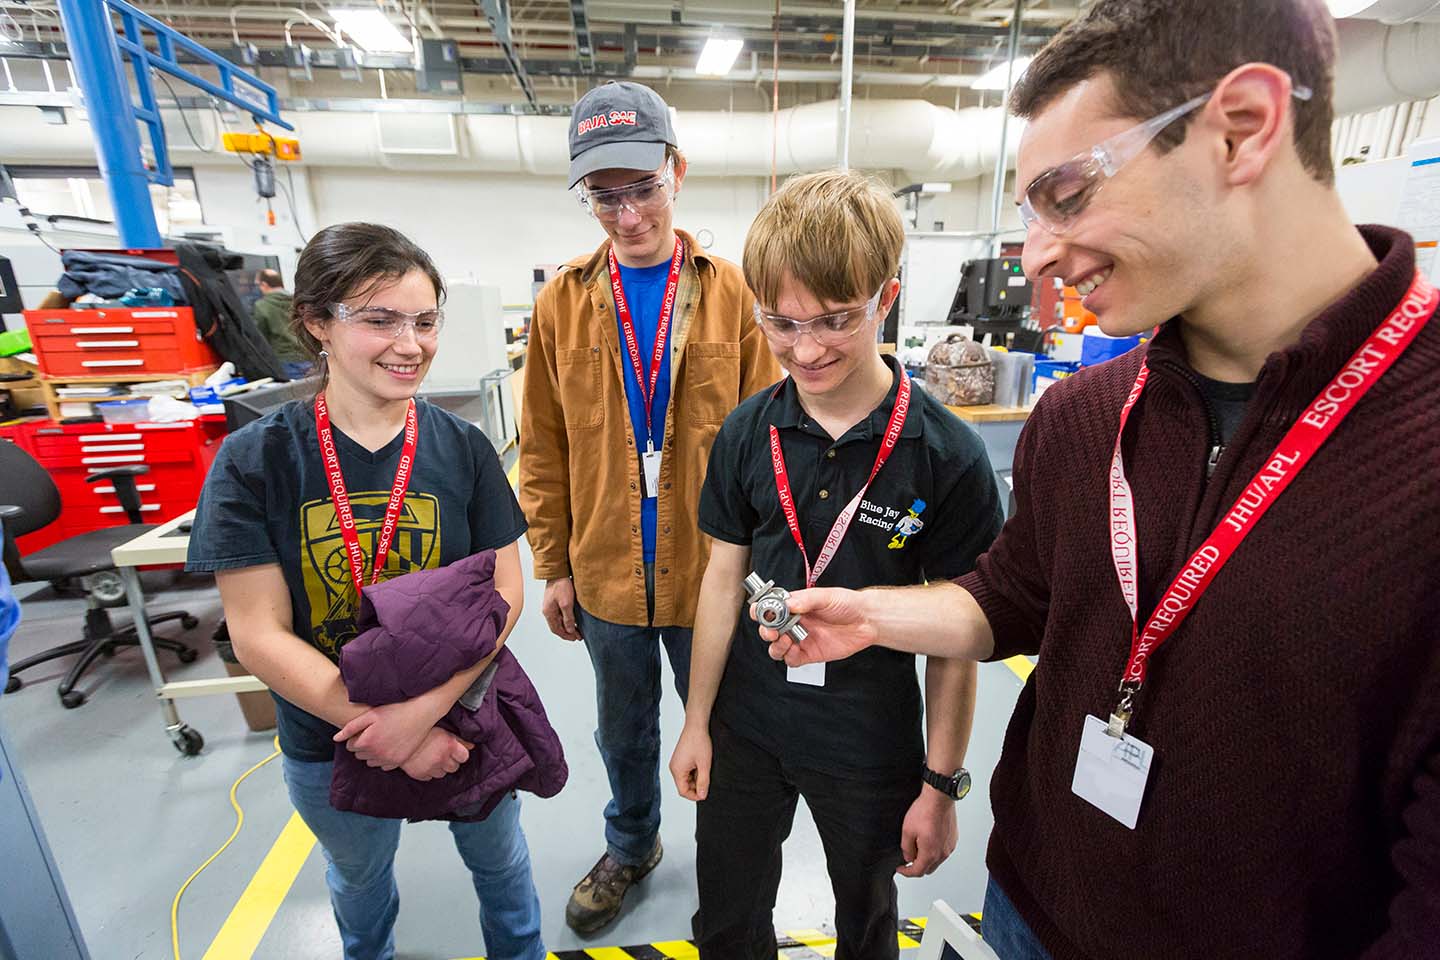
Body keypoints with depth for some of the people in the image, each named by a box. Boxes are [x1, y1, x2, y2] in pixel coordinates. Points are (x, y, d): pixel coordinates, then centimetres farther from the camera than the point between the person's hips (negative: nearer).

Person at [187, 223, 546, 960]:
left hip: (465, 715, 1)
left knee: (499, 861, 25)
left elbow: (504, 592, -13)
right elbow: (259, 636, -16)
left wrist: (422, 708, -25)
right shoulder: (254, 459, -16)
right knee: (358, 876, 31)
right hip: (329, 737, 0)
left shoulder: (463, 448, -13)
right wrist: (385, 735, -19)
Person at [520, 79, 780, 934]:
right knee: (624, 729, 24)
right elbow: (545, 449, 1)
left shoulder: (731, 293, -7)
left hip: (711, 570, -1)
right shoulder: (563, 302, -2)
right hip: (605, 573, 2)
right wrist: (555, 567, 1)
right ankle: (632, 847, 52)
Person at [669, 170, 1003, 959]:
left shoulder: (947, 455, -18)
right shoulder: (746, 433, -9)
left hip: (871, 743, -2)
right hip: (746, 725, 3)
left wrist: (942, 784, -4)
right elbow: (725, 577, -1)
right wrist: (696, 722, 4)